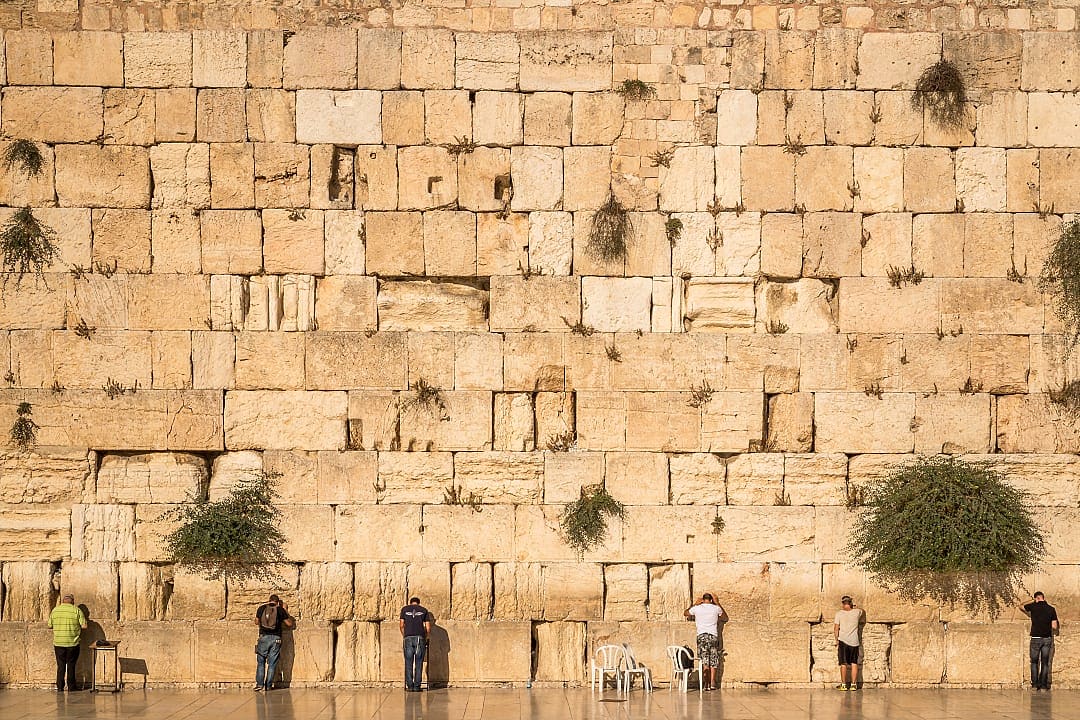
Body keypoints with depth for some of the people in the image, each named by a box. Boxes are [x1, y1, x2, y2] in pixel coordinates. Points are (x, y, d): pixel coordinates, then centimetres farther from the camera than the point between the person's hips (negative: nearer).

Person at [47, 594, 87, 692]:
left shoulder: (55, 610, 2)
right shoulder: (77, 611, -6)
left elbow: (50, 625, 8)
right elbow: (84, 626, -8)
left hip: (58, 643, 2)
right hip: (72, 643, -2)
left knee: (60, 665, 9)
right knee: (71, 665, 8)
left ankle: (60, 687, 7)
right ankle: (71, 686, 12)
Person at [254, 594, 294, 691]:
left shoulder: (261, 608, 6)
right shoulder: (280, 610, 3)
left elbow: (256, 622, 19)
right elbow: (290, 624, 9)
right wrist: (286, 612, 21)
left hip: (264, 637, 0)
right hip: (276, 638, 0)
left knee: (261, 662, 9)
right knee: (272, 663, 5)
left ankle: (259, 684, -1)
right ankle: (268, 686, 4)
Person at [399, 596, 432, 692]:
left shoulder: (405, 609, 14)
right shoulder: (424, 610, 13)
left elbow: (401, 625, 8)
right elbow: (428, 628, 9)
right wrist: (426, 638, 24)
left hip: (408, 638, 0)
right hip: (420, 638, 0)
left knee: (409, 663, 3)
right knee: (418, 663, 2)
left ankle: (410, 686, -1)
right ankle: (417, 686, -1)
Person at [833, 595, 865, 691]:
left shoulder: (839, 613, -6)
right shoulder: (857, 612, 0)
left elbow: (836, 629, -5)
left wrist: (837, 640, 7)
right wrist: (853, 607, 37)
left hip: (843, 640, -2)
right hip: (854, 641, 2)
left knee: (843, 663, 5)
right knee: (854, 663, 9)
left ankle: (843, 684, 6)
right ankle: (853, 684, 9)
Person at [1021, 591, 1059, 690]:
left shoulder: (1033, 607, -4)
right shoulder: (1051, 609, 0)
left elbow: (1021, 607, 17)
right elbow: (1054, 627, -1)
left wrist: (1033, 601, 29)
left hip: (1036, 638, -2)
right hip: (1047, 638, 2)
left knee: (1034, 662, 10)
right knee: (1045, 663, 9)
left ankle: (1035, 684, 2)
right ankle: (1043, 685, 7)